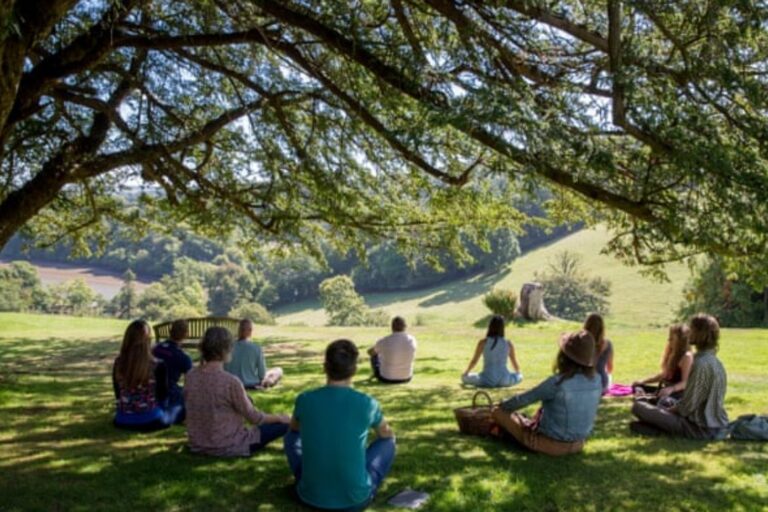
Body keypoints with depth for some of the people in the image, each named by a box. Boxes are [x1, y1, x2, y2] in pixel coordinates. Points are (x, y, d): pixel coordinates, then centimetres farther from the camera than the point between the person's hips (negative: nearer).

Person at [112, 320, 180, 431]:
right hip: (149, 420, -4)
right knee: (177, 407, 27)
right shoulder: (157, 366, -19)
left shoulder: (118, 363, -9)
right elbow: (162, 397, -6)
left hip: (122, 421, 4)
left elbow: (118, 396, 4)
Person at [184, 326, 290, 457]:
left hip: (197, 445, 7)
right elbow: (253, 417, -14)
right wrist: (280, 417, 5)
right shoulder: (230, 382, -25)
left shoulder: (191, 375, -8)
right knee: (285, 424, 4)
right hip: (227, 448, -7)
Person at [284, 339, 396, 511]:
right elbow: (387, 435, 13)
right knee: (388, 442, 19)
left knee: (292, 437, 24)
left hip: (311, 495, 1)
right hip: (356, 498, -1)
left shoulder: (304, 399, -7)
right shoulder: (367, 404, -10)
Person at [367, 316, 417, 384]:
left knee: (375, 356, 24)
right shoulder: (412, 340, -11)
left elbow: (370, 352, 3)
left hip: (387, 379, -2)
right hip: (406, 378, 2)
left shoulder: (384, 341, -20)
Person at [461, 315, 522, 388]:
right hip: (504, 380, 2)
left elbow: (474, 361, 1)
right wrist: (518, 372, 33)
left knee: (464, 377, 21)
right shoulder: (508, 343, -1)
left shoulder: (483, 342, -6)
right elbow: (515, 364, 10)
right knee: (520, 376, 33)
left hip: (487, 380, -2)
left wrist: (466, 373, 20)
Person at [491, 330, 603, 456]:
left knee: (498, 412, 8)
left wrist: (501, 407, 7)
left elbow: (522, 400, -14)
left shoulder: (557, 382, -26)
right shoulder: (596, 382, -8)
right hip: (577, 444, 7)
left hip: (550, 444, -6)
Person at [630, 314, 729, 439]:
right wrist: (671, 408, 12)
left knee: (638, 406, -12)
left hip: (701, 428, -9)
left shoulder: (701, 363, -21)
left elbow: (688, 406, -19)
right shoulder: (715, 361, 8)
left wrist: (667, 410, -1)